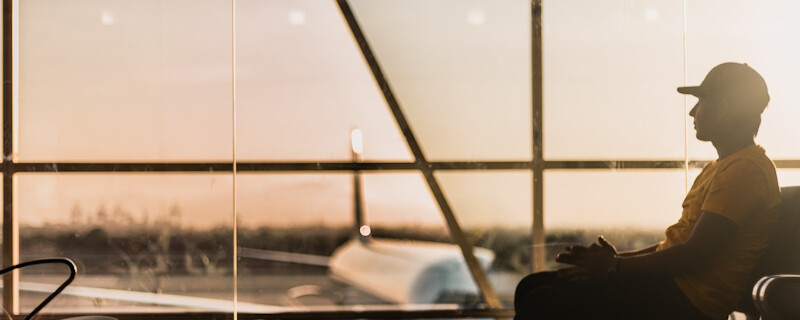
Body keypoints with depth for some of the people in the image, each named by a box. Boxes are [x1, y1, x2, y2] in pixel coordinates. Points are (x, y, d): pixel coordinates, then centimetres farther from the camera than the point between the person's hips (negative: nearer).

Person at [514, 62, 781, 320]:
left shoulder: (746, 170, -13)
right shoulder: (722, 167, 22)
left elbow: (694, 255, -20)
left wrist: (615, 266, -13)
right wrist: (618, 257, 9)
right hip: (672, 282, 11)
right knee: (532, 287, 5)